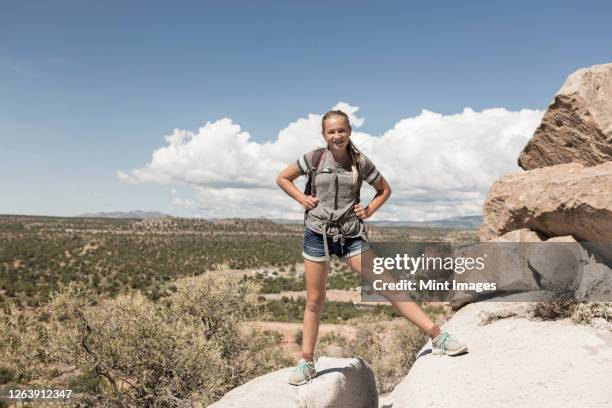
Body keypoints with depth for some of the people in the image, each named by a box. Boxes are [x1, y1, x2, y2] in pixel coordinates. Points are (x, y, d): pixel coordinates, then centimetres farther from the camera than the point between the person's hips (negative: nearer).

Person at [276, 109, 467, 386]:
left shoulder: (360, 162, 1)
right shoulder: (315, 158, -2)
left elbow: (385, 189, 16)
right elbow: (282, 178, 11)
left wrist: (369, 210, 0)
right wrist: (302, 199, -2)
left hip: (351, 235, 0)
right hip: (318, 235, 0)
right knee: (314, 301, 6)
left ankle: (436, 335, -5)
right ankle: (306, 363, 19)